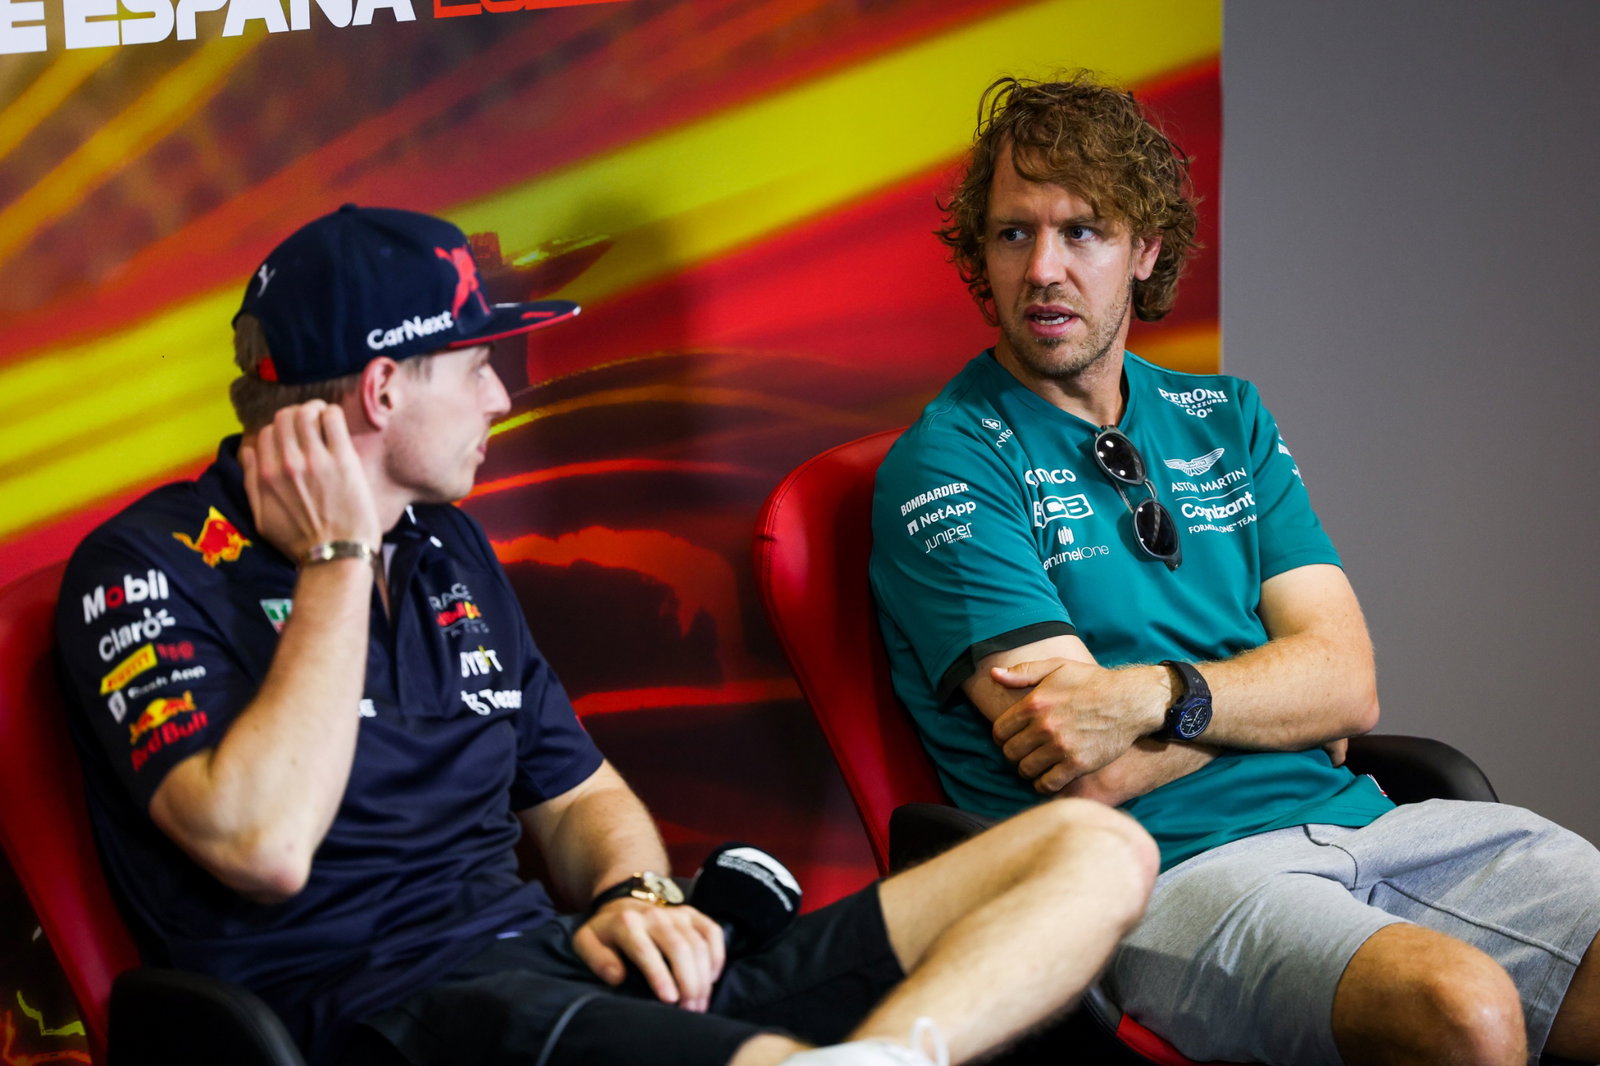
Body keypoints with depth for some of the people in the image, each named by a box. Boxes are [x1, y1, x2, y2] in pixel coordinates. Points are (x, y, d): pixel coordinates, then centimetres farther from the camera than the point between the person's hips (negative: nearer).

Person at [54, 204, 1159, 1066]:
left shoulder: (447, 545, 23)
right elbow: (265, 848, -18)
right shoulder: (148, 569, -2)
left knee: (1097, 846, -12)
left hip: (563, 965, 9)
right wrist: (336, 561, -7)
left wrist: (636, 893, 4)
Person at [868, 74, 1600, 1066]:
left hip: (1356, 821, 6)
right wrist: (1268, 695, 2)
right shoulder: (944, 466, -2)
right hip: (1165, 868, -6)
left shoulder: (1227, 419, 18)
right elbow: (1090, 775, -11)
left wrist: (1158, 695, -12)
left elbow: (1348, 681, 5)